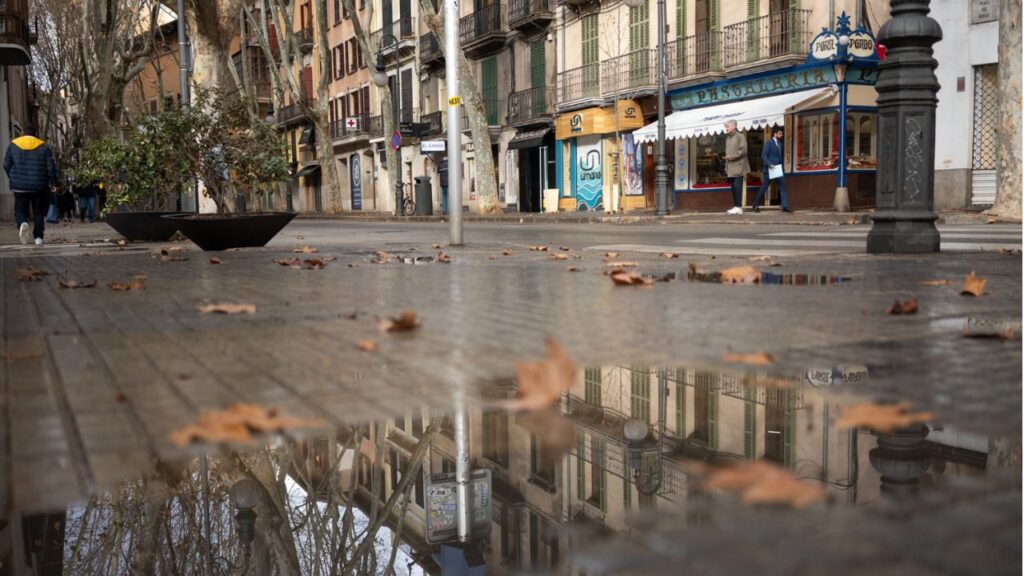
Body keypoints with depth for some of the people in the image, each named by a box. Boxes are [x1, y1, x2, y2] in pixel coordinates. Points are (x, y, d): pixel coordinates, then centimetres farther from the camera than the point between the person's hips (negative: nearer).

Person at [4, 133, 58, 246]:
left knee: (20, 210, 8)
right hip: (39, 186, 0)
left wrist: (12, 179, 18)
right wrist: (53, 183, 6)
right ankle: (38, 237, 5)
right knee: (39, 212, 11)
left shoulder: (13, 145, 6)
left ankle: (22, 223, -24)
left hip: (20, 186, 0)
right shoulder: (43, 147, 2)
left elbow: (6, 165, 3)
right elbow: (51, 167, -4)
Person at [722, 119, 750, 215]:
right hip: (730, 168, 7)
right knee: (734, 188, 8)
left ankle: (738, 207, -10)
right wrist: (726, 166, 14)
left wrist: (731, 157, -14)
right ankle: (735, 206, 11)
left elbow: (743, 151, -13)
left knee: (737, 187, -10)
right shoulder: (728, 138, 17)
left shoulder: (740, 136, -5)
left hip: (738, 167, -7)